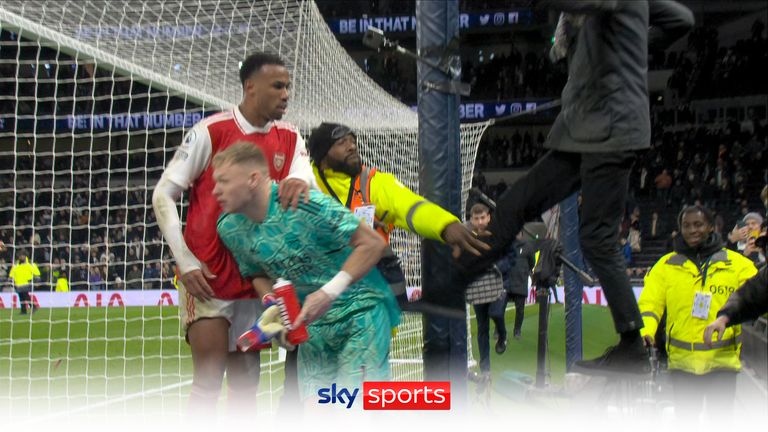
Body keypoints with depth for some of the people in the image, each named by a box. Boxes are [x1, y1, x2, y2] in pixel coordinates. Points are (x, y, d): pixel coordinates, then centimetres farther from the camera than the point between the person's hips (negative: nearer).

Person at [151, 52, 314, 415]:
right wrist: (185, 261, -15)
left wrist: (302, 182, -35)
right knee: (208, 381, -8)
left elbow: (310, 187, -10)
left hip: (254, 277, 6)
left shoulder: (290, 139, 5)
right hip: (206, 276, -5)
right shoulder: (210, 131, -9)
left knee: (246, 382, 10)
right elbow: (163, 196, -7)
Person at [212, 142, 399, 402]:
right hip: (313, 321, 6)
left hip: (360, 306, -6)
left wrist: (328, 293, -26)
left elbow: (373, 244, -21)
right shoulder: (229, 228, -4)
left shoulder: (306, 204, -25)